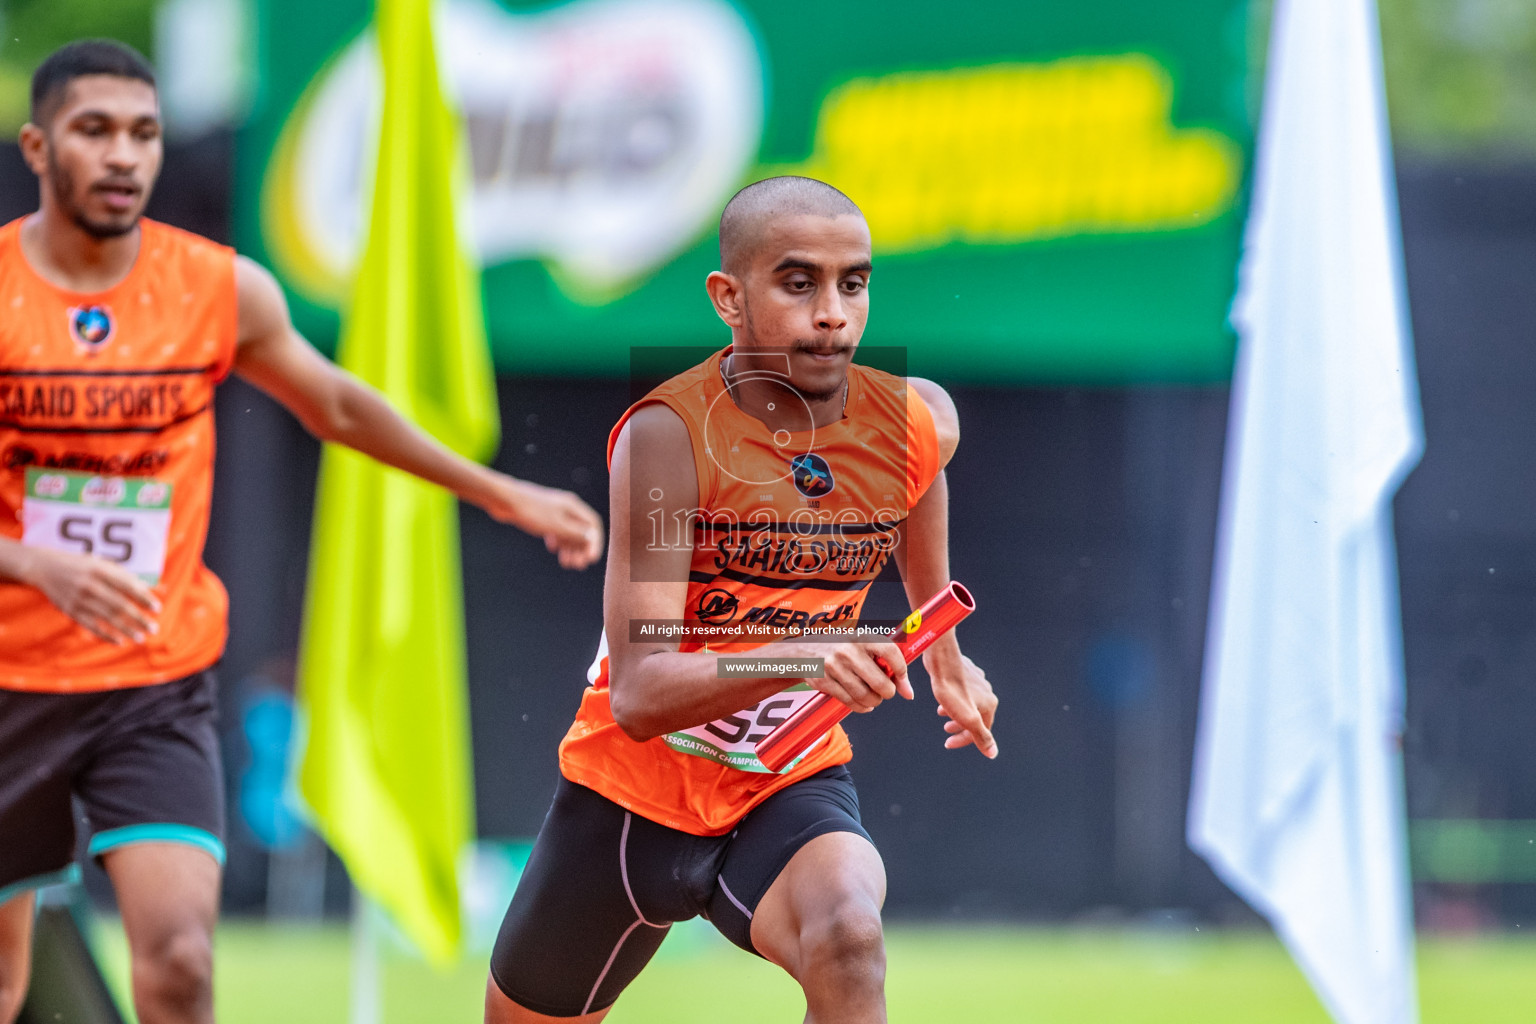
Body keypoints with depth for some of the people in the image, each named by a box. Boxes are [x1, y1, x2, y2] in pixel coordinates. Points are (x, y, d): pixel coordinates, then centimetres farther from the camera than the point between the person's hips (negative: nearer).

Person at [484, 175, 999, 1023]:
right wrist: (796, 659, -48)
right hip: (634, 796, -1)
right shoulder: (668, 437, -23)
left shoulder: (917, 425, -9)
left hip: (794, 792, 1)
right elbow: (637, 696, -32)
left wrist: (945, 657, 25)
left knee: (847, 939, -34)